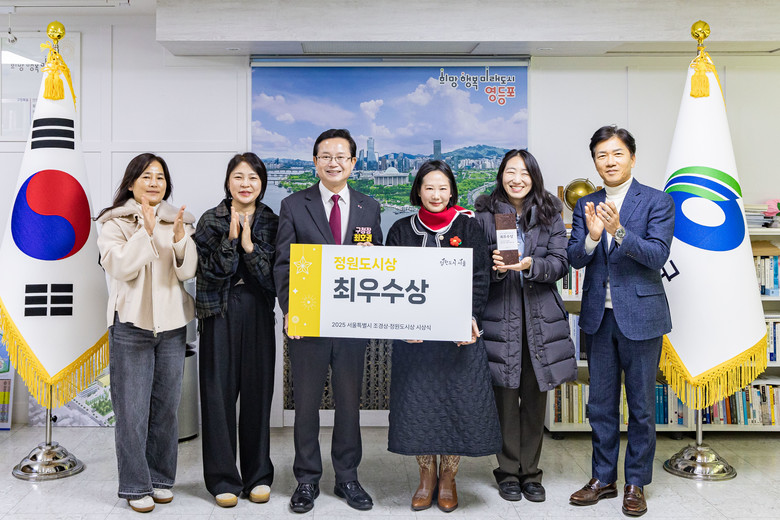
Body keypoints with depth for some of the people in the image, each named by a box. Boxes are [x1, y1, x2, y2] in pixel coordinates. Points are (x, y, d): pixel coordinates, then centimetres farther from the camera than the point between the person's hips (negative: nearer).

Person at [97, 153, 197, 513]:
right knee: (132, 409, 0)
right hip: (131, 323, -3)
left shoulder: (178, 221, 8)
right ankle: (136, 486, 12)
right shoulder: (115, 223, 1)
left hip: (172, 324, 3)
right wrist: (147, 231, -22)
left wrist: (180, 237, -20)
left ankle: (161, 478, 23)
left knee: (166, 406, 10)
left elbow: (187, 271, -3)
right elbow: (120, 267, -13)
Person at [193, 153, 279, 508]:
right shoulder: (211, 221, 2)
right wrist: (230, 238, -17)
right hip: (220, 315, -1)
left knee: (258, 391, 6)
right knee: (219, 392, 1)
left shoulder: (272, 223, 5)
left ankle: (258, 476, 20)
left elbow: (273, 276, -3)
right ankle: (223, 479, 14)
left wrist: (249, 245, -15)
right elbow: (210, 271, -7)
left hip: (258, 314, 1)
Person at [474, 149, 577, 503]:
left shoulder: (550, 215, 7)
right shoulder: (485, 214, 4)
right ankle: (508, 473, 17)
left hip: (540, 317, 2)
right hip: (499, 317, -1)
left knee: (535, 396, 6)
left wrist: (530, 265, -18)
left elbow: (560, 263, 0)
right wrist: (495, 268, -18)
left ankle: (530, 473, 20)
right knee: (505, 395, 2)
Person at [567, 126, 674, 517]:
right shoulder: (586, 206, 7)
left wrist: (619, 231, -28)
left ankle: (636, 482, 22)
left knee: (641, 404, 7)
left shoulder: (658, 202, -3)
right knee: (601, 403, 13)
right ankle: (603, 478, 27)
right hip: (598, 316, 4)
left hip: (640, 316, -3)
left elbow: (657, 256, -14)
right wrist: (591, 236, -23)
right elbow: (575, 259, -2)